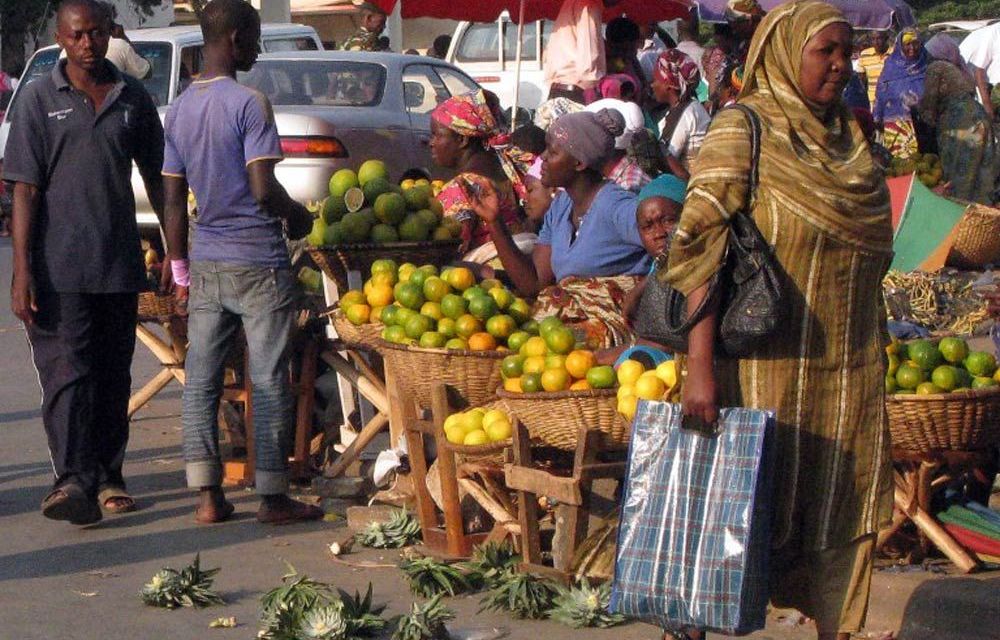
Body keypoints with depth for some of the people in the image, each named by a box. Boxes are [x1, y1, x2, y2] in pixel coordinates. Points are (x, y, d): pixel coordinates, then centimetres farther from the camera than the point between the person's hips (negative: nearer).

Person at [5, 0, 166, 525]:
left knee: (113, 375, 10)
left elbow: (156, 177, 16)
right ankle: (74, 481, -18)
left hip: (119, 264, 4)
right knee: (67, 373, -10)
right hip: (59, 267, -4)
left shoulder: (132, 97, 8)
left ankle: (108, 478, 19)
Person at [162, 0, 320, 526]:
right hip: (258, 264, -6)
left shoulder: (179, 109, 9)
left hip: (205, 264, 6)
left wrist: (180, 271, 15)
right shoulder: (249, 104, -13)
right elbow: (264, 189, -18)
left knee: (200, 381, 8)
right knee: (269, 383, 1)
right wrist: (298, 216, 2)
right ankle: (272, 496, 5)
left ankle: (206, 495, 7)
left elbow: (173, 199, 10)